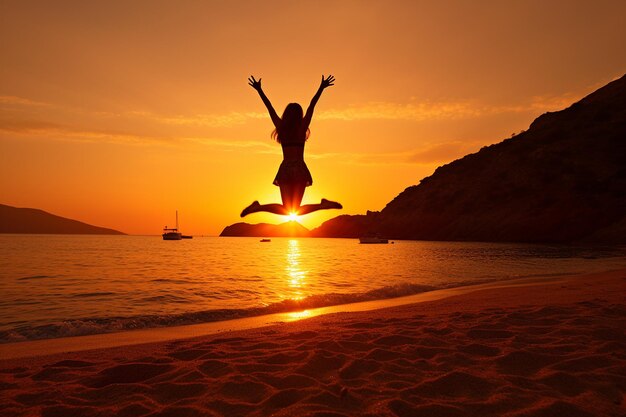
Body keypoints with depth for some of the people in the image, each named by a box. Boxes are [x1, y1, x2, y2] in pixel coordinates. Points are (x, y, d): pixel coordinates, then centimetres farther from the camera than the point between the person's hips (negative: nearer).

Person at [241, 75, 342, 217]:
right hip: (300, 169, -1)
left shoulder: (281, 127, 5)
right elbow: (312, 105, 9)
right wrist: (322, 87, 16)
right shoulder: (302, 127, 3)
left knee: (286, 209, 2)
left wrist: (259, 89, 21)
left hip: (285, 169, 1)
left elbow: (269, 107, 12)